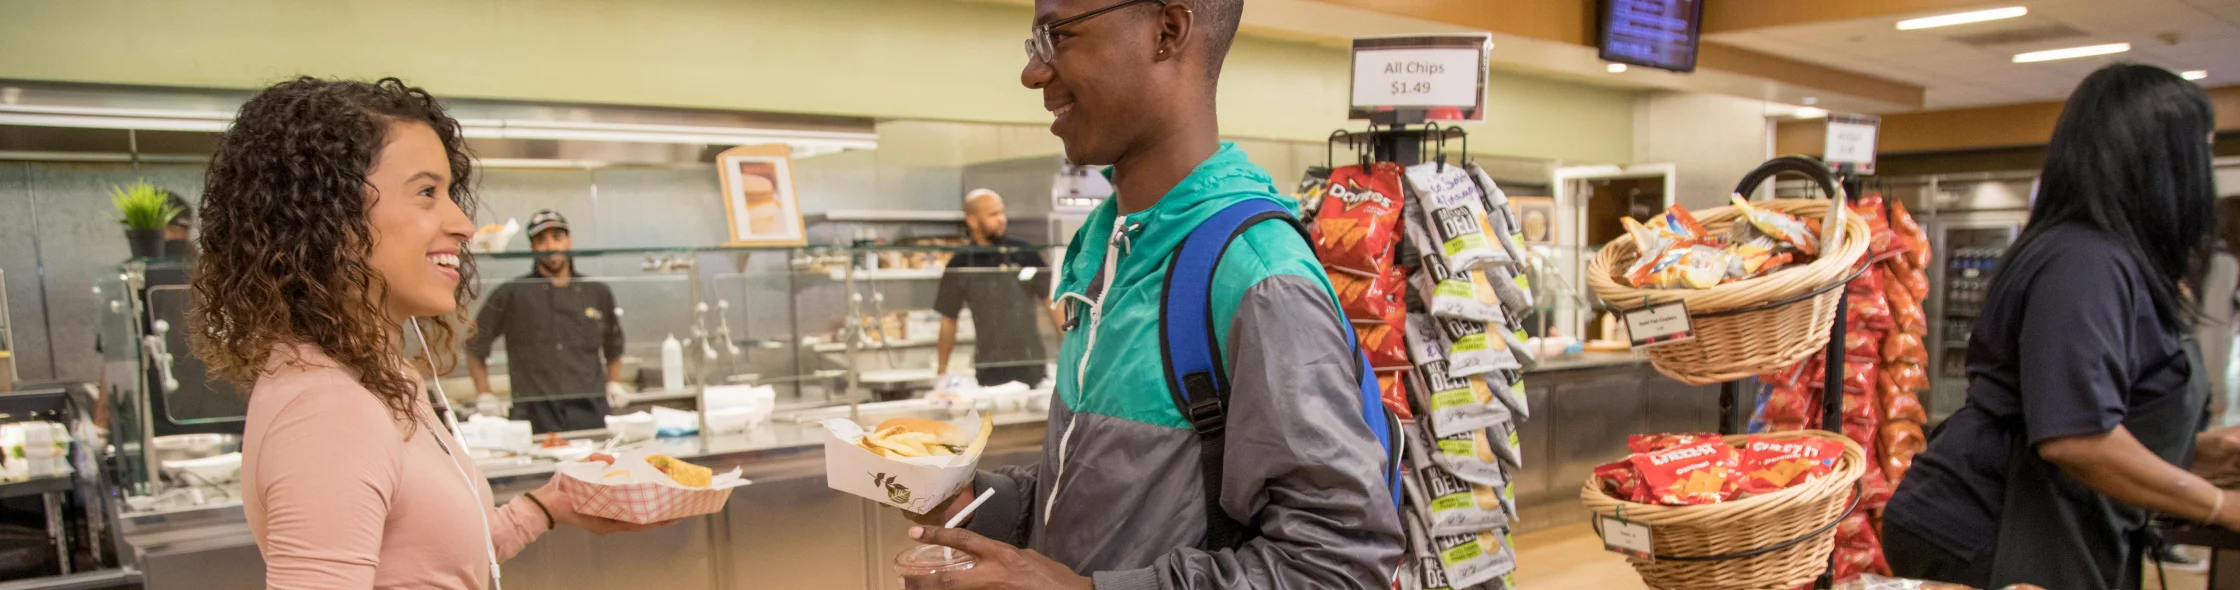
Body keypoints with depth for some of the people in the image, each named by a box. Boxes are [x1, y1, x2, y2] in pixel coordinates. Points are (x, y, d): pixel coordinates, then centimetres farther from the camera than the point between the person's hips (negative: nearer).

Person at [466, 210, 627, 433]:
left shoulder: (598, 294, 12)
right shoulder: (511, 294, 4)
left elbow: (613, 347, 25)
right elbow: (475, 345, 11)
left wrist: (614, 386, 14)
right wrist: (484, 397, 6)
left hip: (592, 412, 3)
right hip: (535, 415, -2)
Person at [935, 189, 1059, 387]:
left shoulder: (1025, 254, 3)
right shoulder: (961, 265, 1)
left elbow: (1052, 302, 5)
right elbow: (948, 320, 6)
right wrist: (941, 370, 4)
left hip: (1032, 365, 1)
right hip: (990, 369, -1)